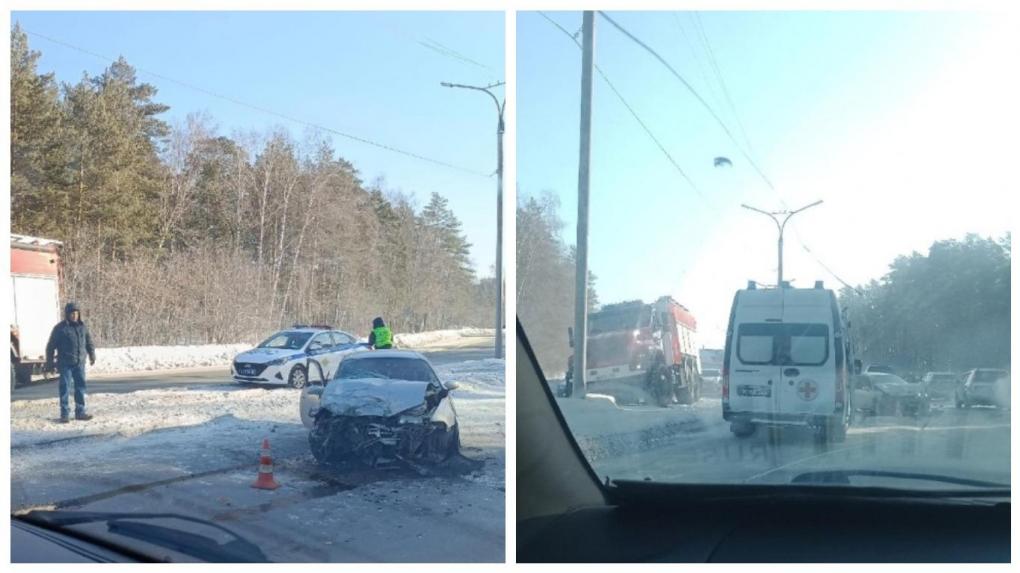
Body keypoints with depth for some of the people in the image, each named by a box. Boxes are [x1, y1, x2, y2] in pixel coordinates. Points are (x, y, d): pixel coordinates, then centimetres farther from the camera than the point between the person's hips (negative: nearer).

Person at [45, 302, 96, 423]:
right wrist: (49, 363, -2)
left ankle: (80, 412, 14)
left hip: (80, 363, 4)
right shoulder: (60, 328, -5)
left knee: (81, 387, 6)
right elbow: (51, 346, -2)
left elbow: (89, 342, 20)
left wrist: (92, 356, 19)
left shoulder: (82, 326, 8)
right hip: (65, 364, -4)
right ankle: (64, 414, 2)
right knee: (65, 387, -3)